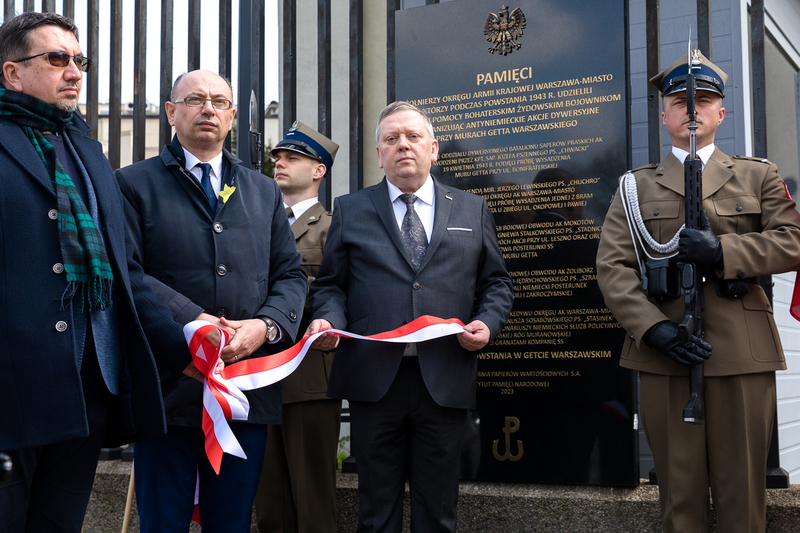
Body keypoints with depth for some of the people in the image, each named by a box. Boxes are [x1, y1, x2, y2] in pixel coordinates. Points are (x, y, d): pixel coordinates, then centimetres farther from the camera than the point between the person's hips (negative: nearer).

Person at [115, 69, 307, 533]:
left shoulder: (264, 191, 18)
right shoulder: (135, 183, 5)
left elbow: (291, 275, 12)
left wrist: (266, 325, -9)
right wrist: (194, 321, -20)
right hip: (169, 386, -3)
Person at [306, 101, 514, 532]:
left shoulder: (472, 210, 13)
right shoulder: (349, 210, 11)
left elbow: (496, 283, 14)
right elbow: (329, 284, 10)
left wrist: (487, 323, -5)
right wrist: (328, 318, -10)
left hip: (446, 381, 1)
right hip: (373, 379, 0)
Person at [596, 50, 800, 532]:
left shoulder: (759, 176, 15)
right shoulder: (637, 186, 12)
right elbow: (612, 266, 1)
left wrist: (721, 251, -14)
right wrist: (654, 328, -13)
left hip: (743, 353, 0)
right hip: (665, 350, 0)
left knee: (743, 489, 5)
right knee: (679, 489, 6)